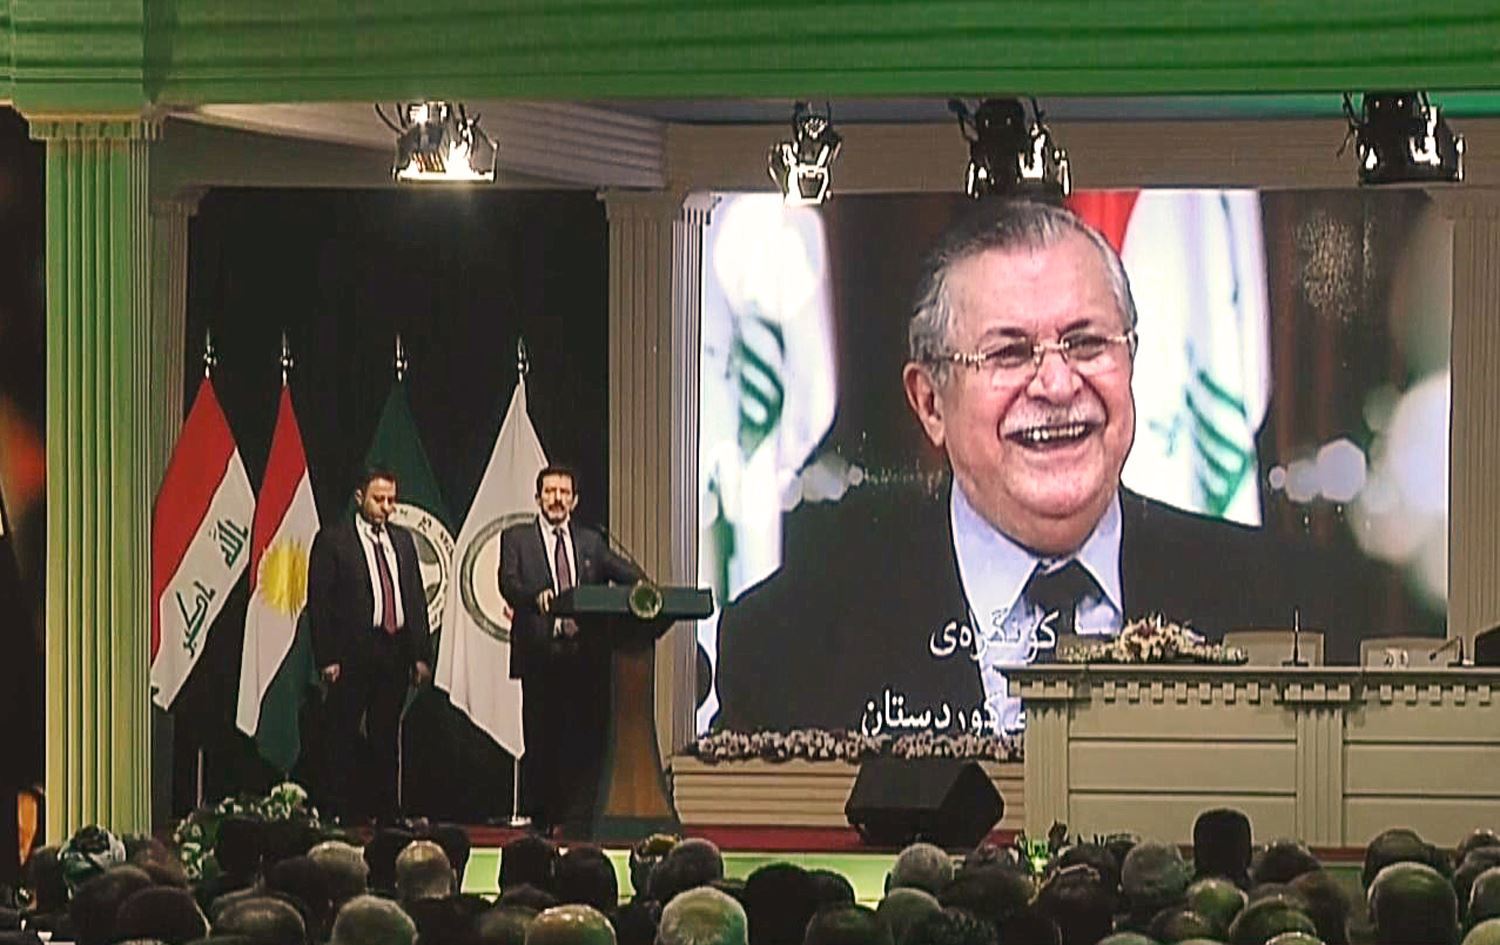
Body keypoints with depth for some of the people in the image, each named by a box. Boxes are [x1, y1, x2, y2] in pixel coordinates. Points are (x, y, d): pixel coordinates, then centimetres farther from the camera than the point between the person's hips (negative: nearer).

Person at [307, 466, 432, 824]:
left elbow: (417, 599, 16)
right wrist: (327, 657, -12)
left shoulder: (402, 540, 15)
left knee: (387, 738, 9)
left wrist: (421, 655, 8)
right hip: (352, 655, -5)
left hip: (395, 652, 5)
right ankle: (342, 816, -1)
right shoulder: (333, 539, -2)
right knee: (344, 738, -2)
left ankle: (385, 812, 13)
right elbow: (319, 602, -6)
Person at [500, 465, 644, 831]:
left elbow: (628, 574, 9)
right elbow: (509, 584, -5)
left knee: (585, 736, -5)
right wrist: (536, 597, -27)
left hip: (584, 653, 2)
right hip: (540, 650, -2)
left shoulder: (591, 542, 18)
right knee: (540, 738, -2)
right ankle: (539, 817, 4)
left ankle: (579, 815, -3)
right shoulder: (516, 539, 10)